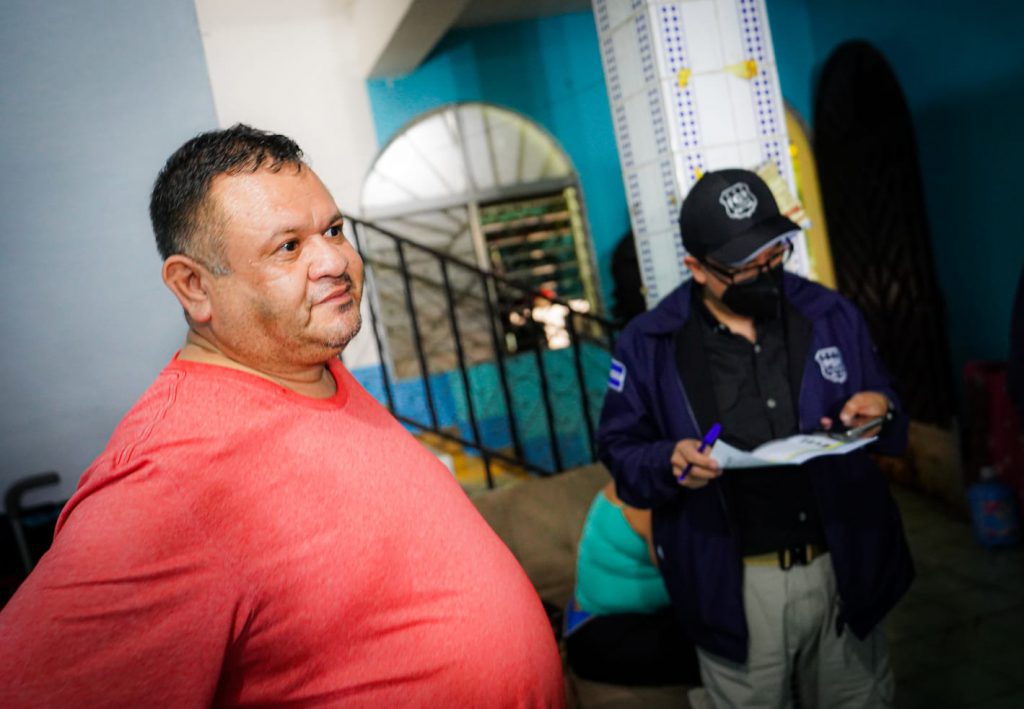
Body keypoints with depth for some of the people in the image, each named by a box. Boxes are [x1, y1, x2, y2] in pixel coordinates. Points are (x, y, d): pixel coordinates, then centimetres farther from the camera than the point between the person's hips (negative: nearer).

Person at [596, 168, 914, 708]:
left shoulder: (831, 315, 1)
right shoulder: (651, 344, -7)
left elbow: (893, 434, 11)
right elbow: (620, 452, -2)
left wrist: (880, 411, -13)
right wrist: (669, 463, -23)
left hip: (843, 567, 3)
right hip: (735, 586, -2)